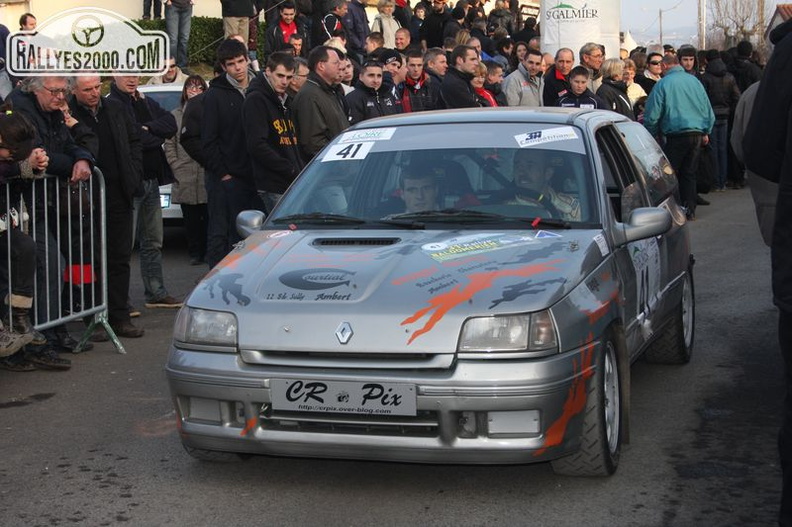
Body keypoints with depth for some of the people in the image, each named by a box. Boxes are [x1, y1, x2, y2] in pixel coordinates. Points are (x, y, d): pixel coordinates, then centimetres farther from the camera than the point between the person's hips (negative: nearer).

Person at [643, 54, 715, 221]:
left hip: (676, 134, -5)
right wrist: (706, 132, 25)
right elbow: (708, 110, 14)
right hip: (697, 134, 5)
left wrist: (651, 135, 9)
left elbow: (652, 116, -6)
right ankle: (690, 210, 14)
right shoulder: (694, 81, 8)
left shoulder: (663, 84, -6)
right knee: (689, 174, 13)